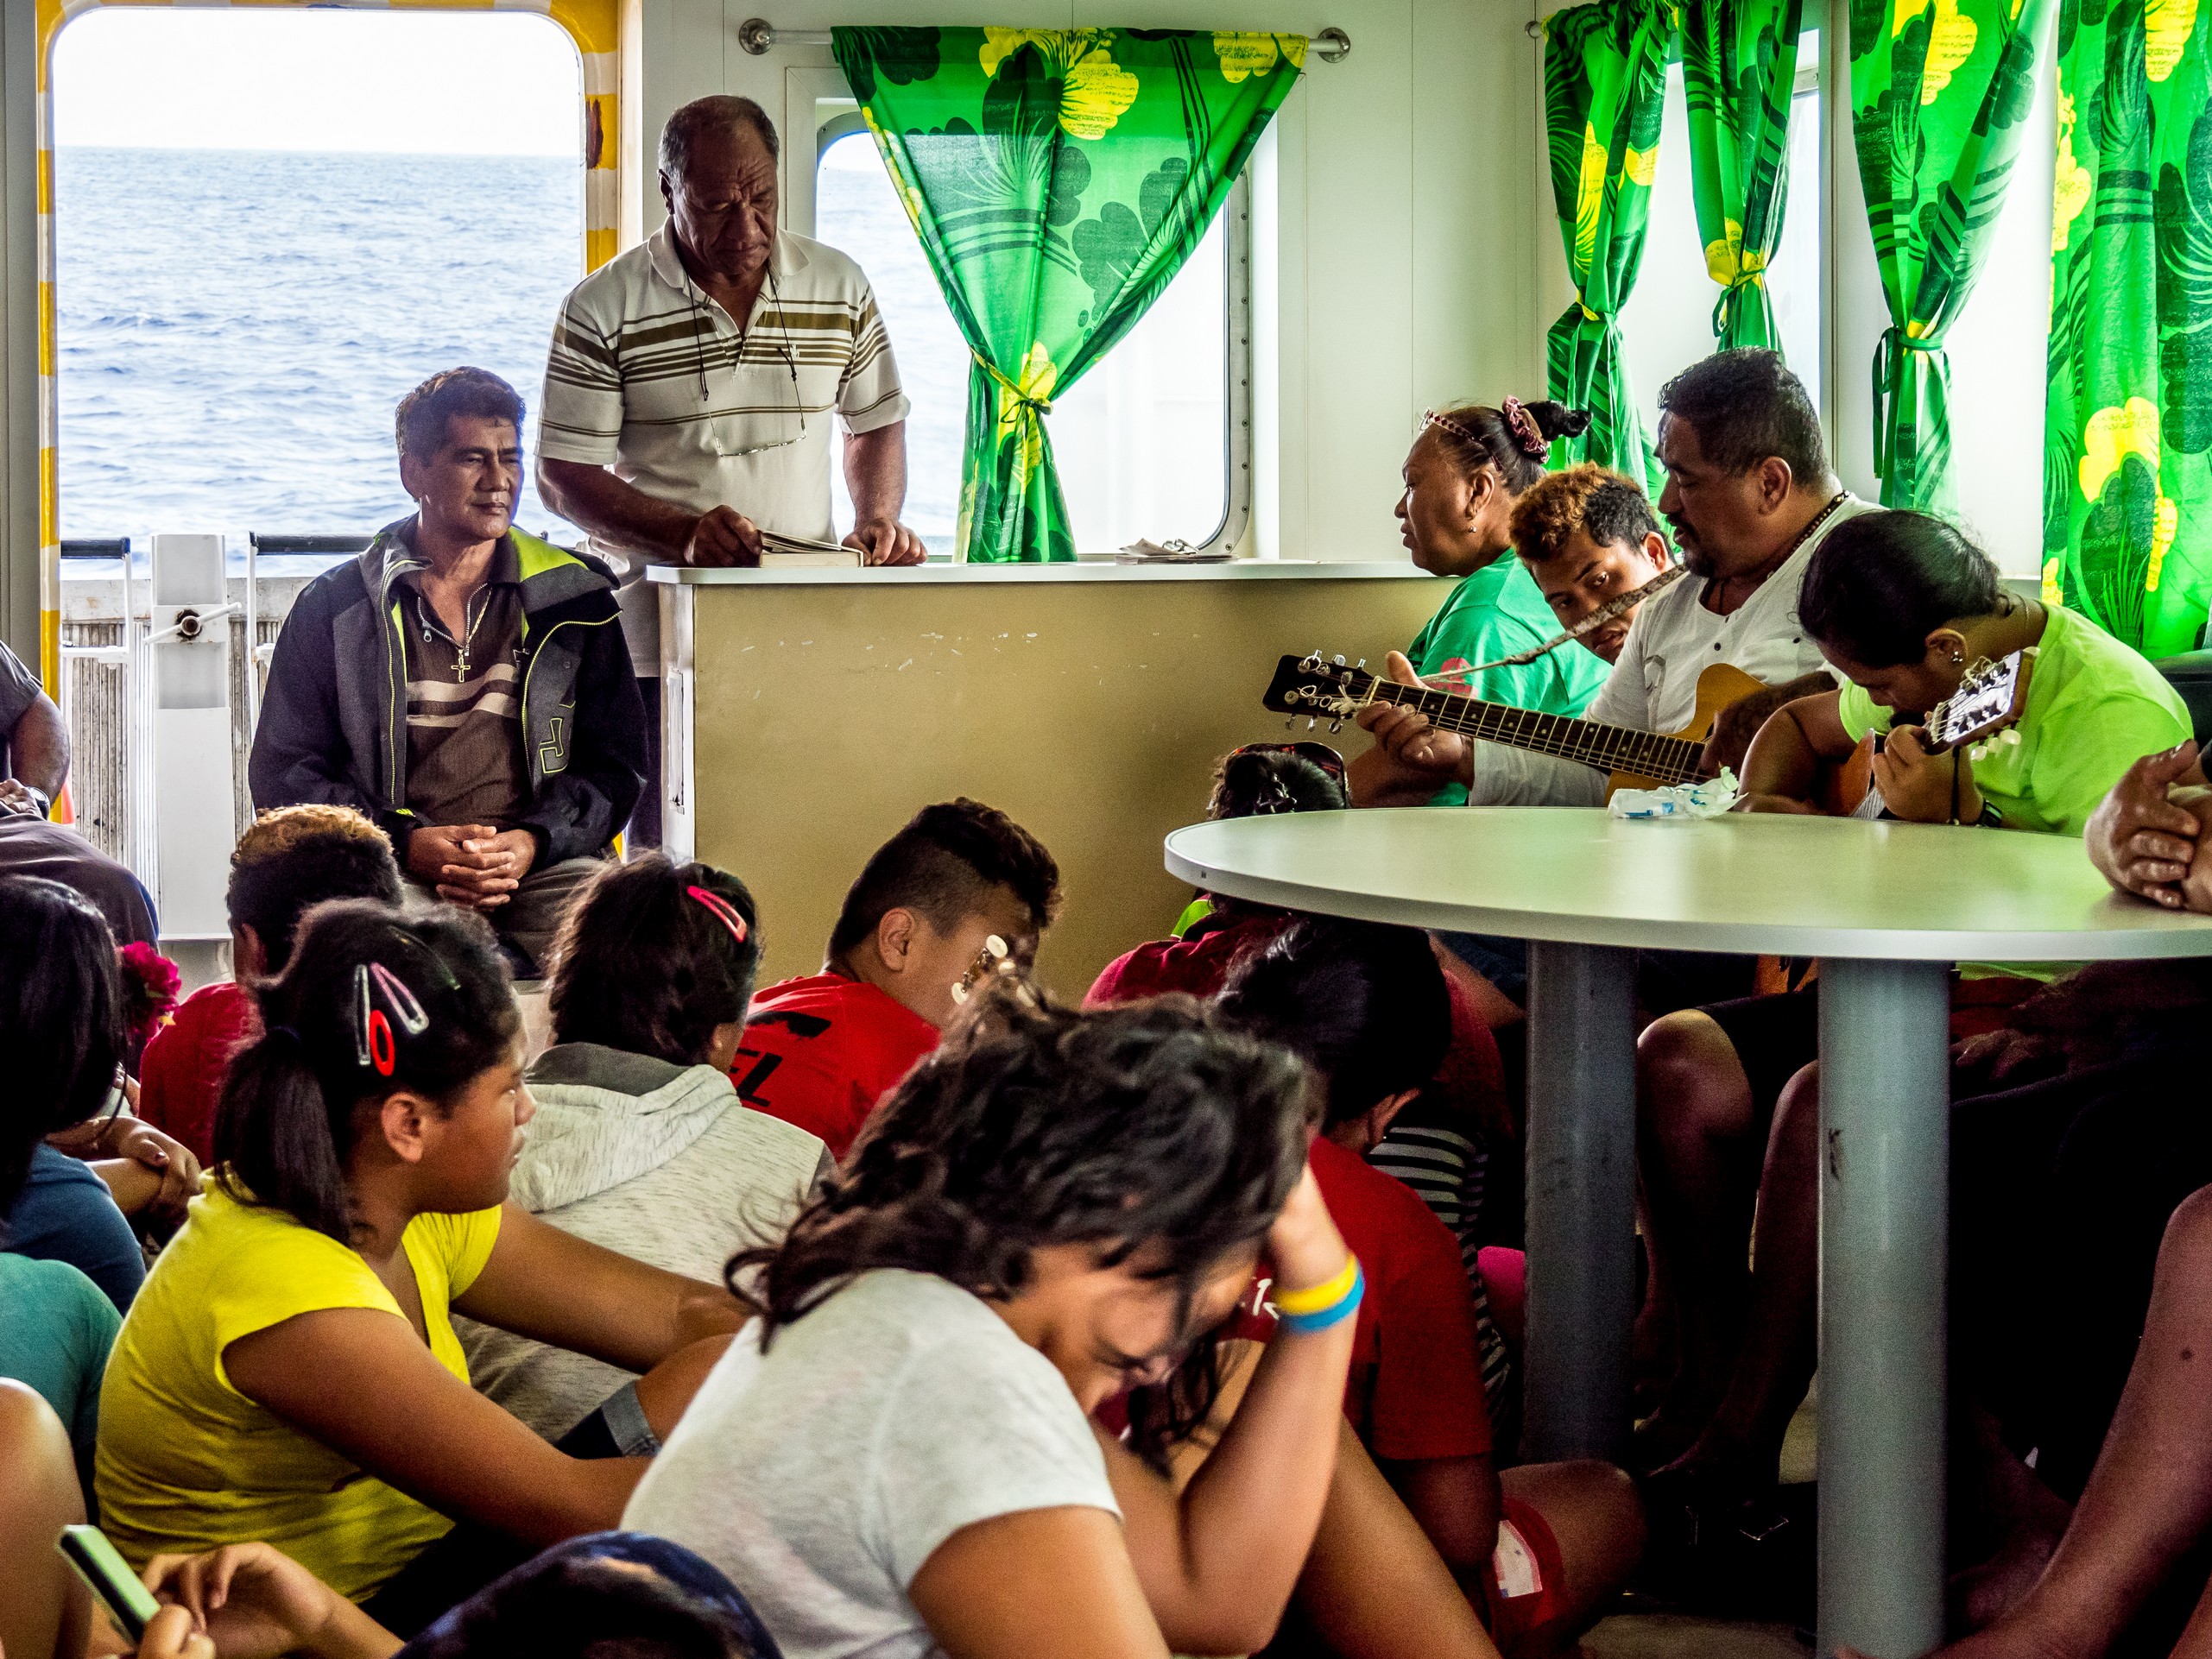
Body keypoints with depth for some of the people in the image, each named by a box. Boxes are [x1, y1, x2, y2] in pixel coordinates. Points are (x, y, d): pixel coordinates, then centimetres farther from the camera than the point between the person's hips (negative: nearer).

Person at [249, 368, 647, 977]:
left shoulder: (572, 598, 14)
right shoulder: (333, 607, 11)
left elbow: (613, 763, 13)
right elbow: (283, 772, 8)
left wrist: (532, 842, -8)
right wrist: (406, 843, -9)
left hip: (541, 865, 1)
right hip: (389, 874, -1)